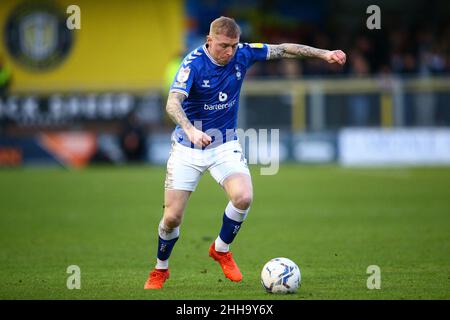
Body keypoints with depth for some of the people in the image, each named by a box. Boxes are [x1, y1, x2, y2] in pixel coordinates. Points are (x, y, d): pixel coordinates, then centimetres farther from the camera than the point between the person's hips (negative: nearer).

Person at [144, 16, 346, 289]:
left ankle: (221, 249, 5)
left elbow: (283, 50, 5)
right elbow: (173, 104, -35)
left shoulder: (243, 54, -9)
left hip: (225, 144, 3)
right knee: (172, 217, -7)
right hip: (188, 147, -3)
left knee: (243, 197, -23)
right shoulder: (194, 64, -22)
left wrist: (324, 53, 0)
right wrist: (191, 130, -53)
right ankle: (160, 270, 21)